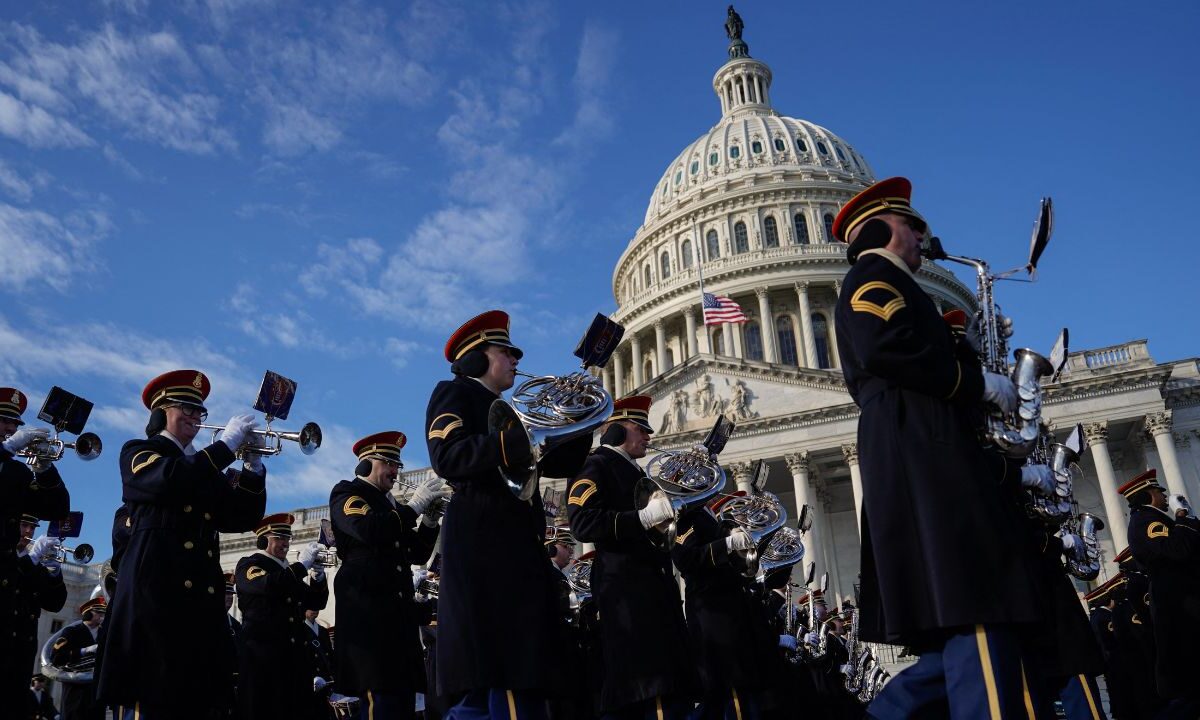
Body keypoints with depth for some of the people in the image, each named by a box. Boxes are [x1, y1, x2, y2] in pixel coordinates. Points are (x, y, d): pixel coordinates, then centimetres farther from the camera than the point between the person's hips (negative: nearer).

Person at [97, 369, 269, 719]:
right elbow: (170, 480, -14)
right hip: (156, 590, -5)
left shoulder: (206, 469, 25)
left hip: (203, 597, 6)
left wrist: (253, 463, 1)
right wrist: (227, 444, -11)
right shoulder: (139, 453, 10)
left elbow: (244, 519, 13)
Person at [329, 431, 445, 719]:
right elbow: (369, 530, -17)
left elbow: (417, 554, 20)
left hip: (398, 610, 8)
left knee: (404, 697, 2)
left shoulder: (392, 507, 25)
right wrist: (414, 505, -13)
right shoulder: (346, 492, 4)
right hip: (367, 607, -8)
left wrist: (429, 517, 5)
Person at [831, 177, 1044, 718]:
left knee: (962, 638, 5)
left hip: (924, 468, 10)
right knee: (978, 630, -17)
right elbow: (882, 345, -20)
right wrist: (977, 380, -8)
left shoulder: (886, 289, 35)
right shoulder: (874, 276, 6)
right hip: (922, 466, -10)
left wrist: (1015, 473, 24)